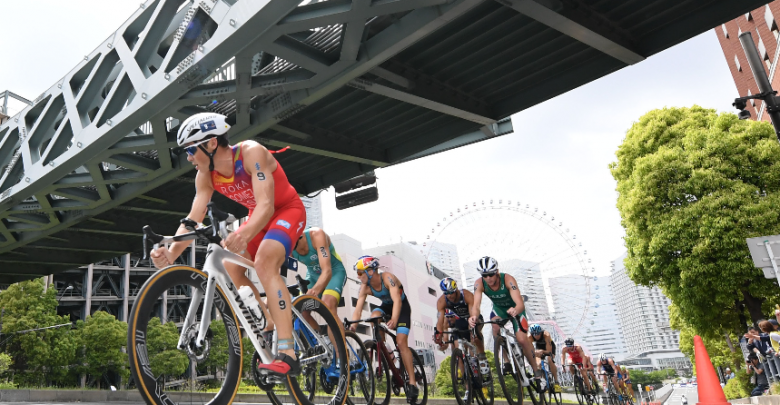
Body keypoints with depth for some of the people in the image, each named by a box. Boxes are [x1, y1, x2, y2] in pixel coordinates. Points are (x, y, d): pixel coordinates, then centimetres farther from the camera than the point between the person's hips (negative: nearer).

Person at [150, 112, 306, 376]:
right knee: (229, 269, -7)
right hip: (259, 216, 8)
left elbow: (266, 205, -39)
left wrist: (245, 235, -58)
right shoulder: (205, 176, -9)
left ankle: (287, 354, -34)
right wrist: (171, 253, -33)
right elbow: (193, 219, -15)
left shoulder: (252, 153, -29)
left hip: (287, 210, -8)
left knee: (264, 261, -31)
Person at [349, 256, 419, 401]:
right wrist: (353, 325, -40)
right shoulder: (365, 288, -17)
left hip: (402, 307, -5)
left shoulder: (387, 278, -33)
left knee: (401, 342, -17)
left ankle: (413, 384, -11)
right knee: (374, 317, -28)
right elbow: (358, 308, -22)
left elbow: (397, 300, -45)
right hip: (386, 306, 5)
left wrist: (394, 320, -61)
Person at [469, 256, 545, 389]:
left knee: (522, 339, -17)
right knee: (495, 328, -28)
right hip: (498, 309, 3)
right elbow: (476, 304, -38)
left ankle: (536, 370, 6)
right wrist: (474, 316, -60)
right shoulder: (479, 284, -26)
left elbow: (520, 304, -44)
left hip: (515, 309, -3)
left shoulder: (507, 279, -35)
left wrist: (516, 310, -67)